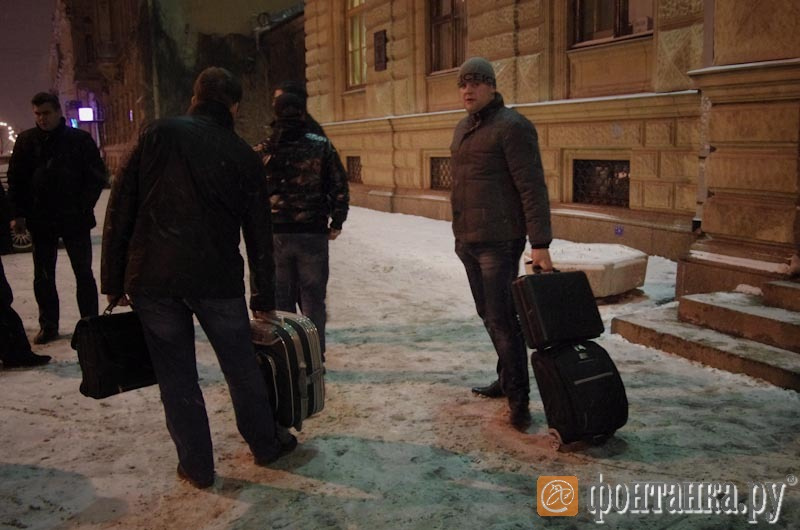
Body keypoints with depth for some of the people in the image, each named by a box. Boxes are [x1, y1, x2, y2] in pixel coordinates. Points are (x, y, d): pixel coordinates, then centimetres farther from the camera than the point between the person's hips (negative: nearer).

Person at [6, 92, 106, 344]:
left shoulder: (81, 139, -3)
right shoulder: (26, 141, 4)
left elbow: (97, 176, -2)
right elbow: (15, 180, 6)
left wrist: (83, 208, -10)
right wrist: (19, 214, -2)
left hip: (75, 219, -2)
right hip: (40, 220, 3)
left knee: (83, 273, 6)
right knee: (43, 277, 9)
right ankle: (48, 325, 20)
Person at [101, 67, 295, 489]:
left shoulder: (158, 135, 2)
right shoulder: (243, 156, 5)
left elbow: (119, 211, -2)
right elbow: (259, 234, 9)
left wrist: (114, 281, 4)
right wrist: (264, 299, 17)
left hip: (152, 279, 0)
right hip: (218, 280, 1)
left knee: (176, 374, 11)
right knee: (241, 366, 16)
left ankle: (196, 466, 21)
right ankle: (265, 443, 32)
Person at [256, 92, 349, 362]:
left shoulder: (265, 150, 2)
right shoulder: (322, 146, -1)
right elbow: (339, 187, -3)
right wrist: (336, 222, 6)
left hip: (275, 233, 1)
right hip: (313, 232, -1)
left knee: (280, 296, 11)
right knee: (312, 296, 7)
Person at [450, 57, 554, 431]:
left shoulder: (511, 126, -10)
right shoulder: (463, 129, 16)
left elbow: (532, 187, -16)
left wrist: (540, 244, -21)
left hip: (499, 241, -9)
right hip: (468, 241, 9)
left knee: (502, 319, -8)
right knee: (489, 316, 16)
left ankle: (518, 398, 0)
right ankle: (506, 380, 30)